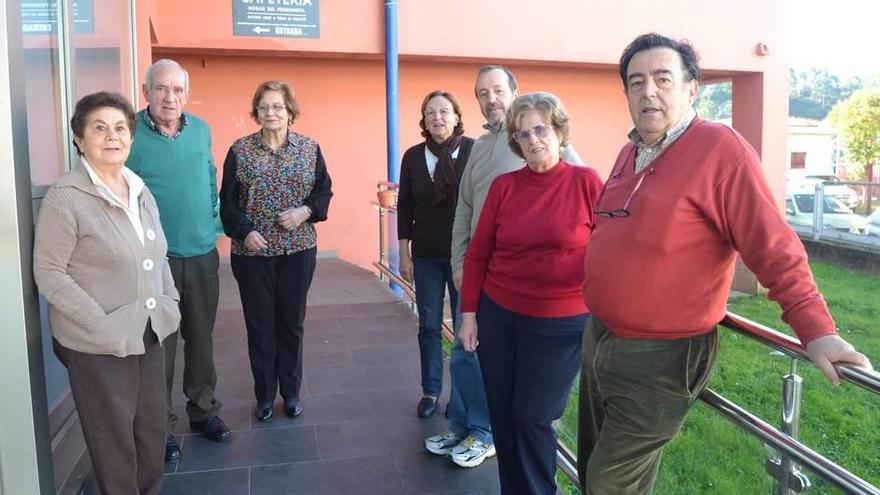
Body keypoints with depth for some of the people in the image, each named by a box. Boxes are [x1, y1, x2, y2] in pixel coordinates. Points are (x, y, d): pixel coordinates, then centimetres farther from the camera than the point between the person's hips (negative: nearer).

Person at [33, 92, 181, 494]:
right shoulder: (65, 197, -13)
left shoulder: (140, 192, 9)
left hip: (149, 333, 6)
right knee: (114, 434, 7)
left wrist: (169, 302, 5)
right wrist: (101, 324, -19)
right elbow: (48, 272, -14)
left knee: (153, 427, 16)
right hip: (97, 343, -6)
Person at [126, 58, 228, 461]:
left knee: (201, 338, 16)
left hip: (203, 255, 4)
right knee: (159, 345, 7)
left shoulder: (201, 130, 4)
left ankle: (203, 409, 33)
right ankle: (161, 425, 23)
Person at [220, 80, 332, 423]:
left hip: (298, 250, 1)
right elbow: (228, 201, 0)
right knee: (260, 324, 7)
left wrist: (306, 211, -12)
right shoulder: (239, 151, 0)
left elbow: (324, 190, 6)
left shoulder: (310, 148, 3)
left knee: (292, 322, 10)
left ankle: (291, 393, 26)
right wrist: (244, 231, -14)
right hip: (253, 252, -1)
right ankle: (264, 396, 22)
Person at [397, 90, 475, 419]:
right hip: (426, 256, 3)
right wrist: (404, 254, 5)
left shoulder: (474, 151, -8)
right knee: (429, 326, 11)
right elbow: (404, 207, 6)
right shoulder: (413, 157, 2)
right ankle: (430, 391, 26)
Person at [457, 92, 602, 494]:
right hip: (498, 316, 3)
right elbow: (477, 253, 5)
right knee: (502, 416, 12)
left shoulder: (586, 182, -6)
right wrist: (468, 314, 3)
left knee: (533, 419, 4)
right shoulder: (503, 186, 2)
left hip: (561, 324, -3)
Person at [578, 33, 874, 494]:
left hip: (660, 358, -8)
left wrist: (816, 331, -22)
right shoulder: (630, 153, 8)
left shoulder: (722, 149, -18)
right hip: (598, 338, 9)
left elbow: (774, 249, -19)